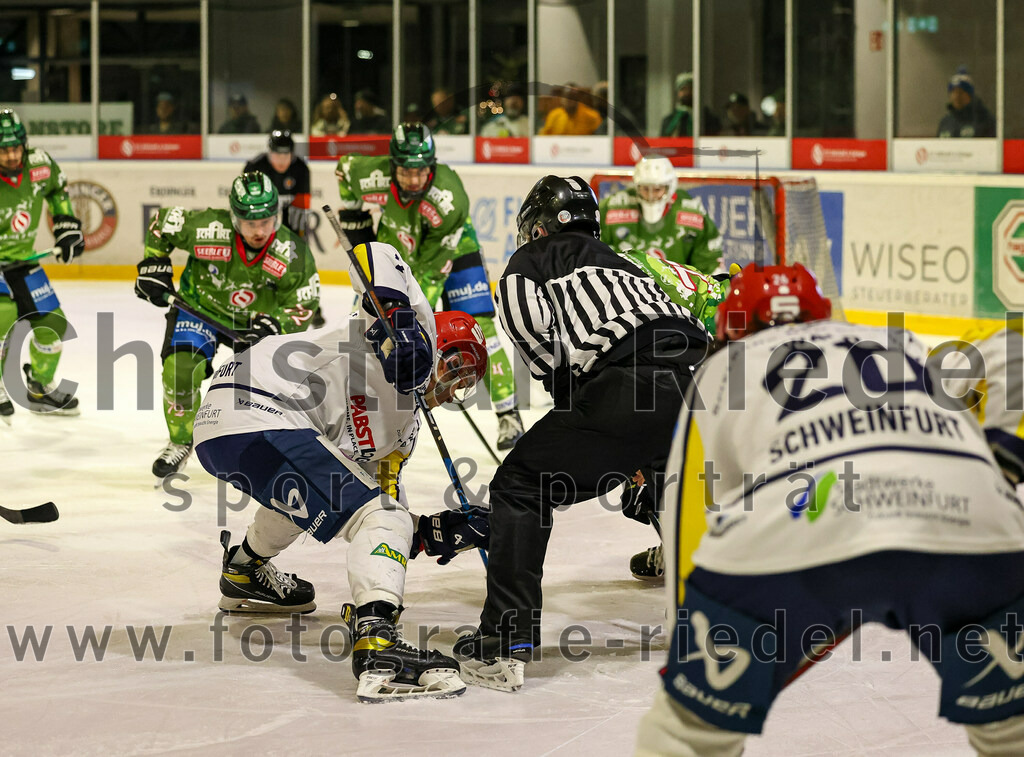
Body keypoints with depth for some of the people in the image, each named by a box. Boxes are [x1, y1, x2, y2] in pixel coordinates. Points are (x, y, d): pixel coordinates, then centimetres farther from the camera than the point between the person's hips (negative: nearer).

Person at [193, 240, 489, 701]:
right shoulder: (420, 331, 2)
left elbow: (388, 498, 23)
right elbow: (374, 255, -11)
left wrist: (437, 532, 6)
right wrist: (395, 316, -26)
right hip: (257, 418, -11)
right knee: (379, 515, -18)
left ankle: (245, 574, 62)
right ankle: (377, 645, -36)